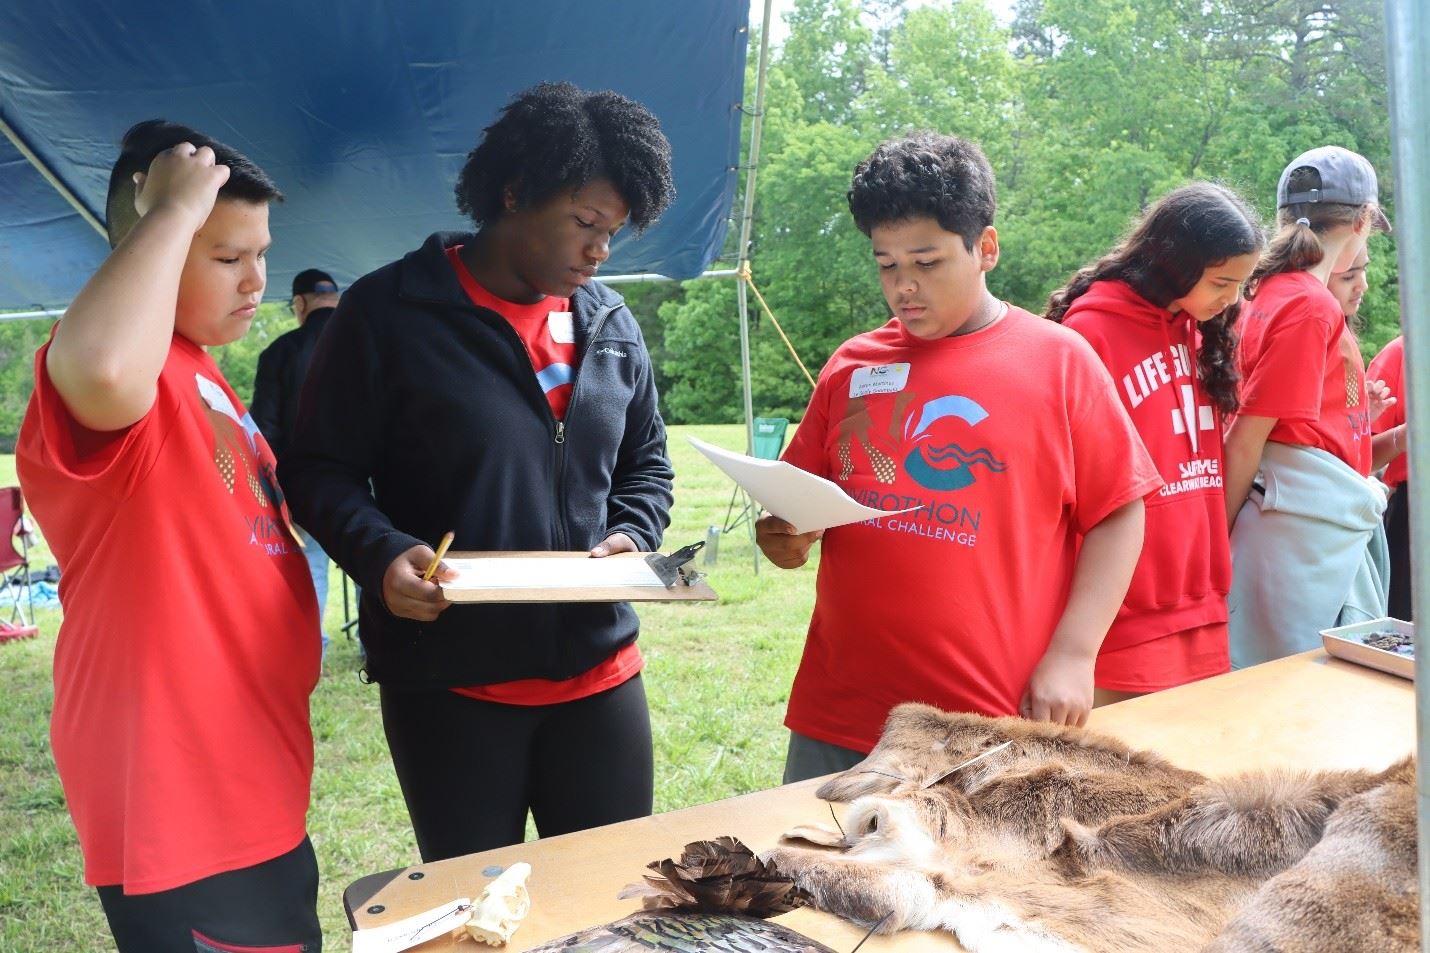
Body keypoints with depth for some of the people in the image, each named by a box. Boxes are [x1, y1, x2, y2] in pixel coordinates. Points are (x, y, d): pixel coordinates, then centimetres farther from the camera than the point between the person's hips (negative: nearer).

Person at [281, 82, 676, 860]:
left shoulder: (612, 326, 9)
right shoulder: (389, 313, -6)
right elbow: (320, 468, -3)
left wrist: (632, 537, -2)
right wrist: (380, 554, -21)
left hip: (597, 671, 5)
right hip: (448, 684, -4)